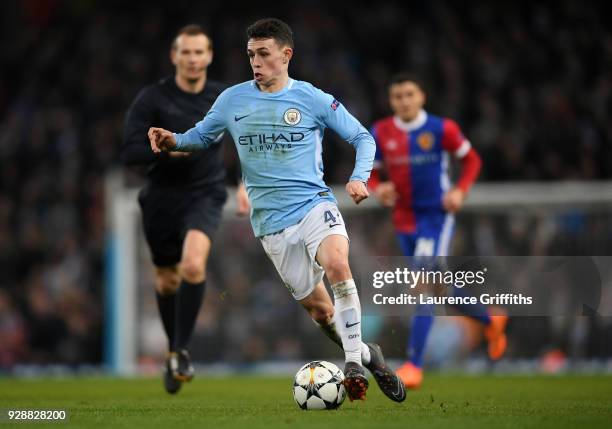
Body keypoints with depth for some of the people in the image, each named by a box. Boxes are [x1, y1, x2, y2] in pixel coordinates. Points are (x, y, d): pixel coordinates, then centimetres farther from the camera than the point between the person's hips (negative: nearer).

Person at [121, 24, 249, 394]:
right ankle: (174, 351, 38)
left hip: (205, 196, -1)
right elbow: (130, 152, -13)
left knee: (193, 265, -27)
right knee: (167, 280, 13)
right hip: (162, 198, 1)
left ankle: (181, 349, -17)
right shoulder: (152, 99, -7)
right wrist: (167, 150, -29)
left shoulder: (223, 99, 1)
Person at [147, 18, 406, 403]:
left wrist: (359, 178, -11)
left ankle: (353, 363, -25)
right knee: (318, 308, 6)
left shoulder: (314, 100, -1)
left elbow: (363, 137, 6)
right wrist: (173, 141, -3)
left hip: (314, 203, -3)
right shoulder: (232, 100, 5)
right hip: (272, 222, 3)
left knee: (336, 264, -33)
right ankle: (368, 356, 31)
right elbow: (202, 136, 18)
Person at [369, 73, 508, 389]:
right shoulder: (380, 133, 1)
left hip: (436, 217, -5)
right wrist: (379, 190, -11)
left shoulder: (441, 129, -8)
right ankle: (490, 322, 44)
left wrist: (460, 191, -10)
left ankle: (414, 366, -20)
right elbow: (372, 174, 12)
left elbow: (471, 159, 5)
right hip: (404, 221, 5)